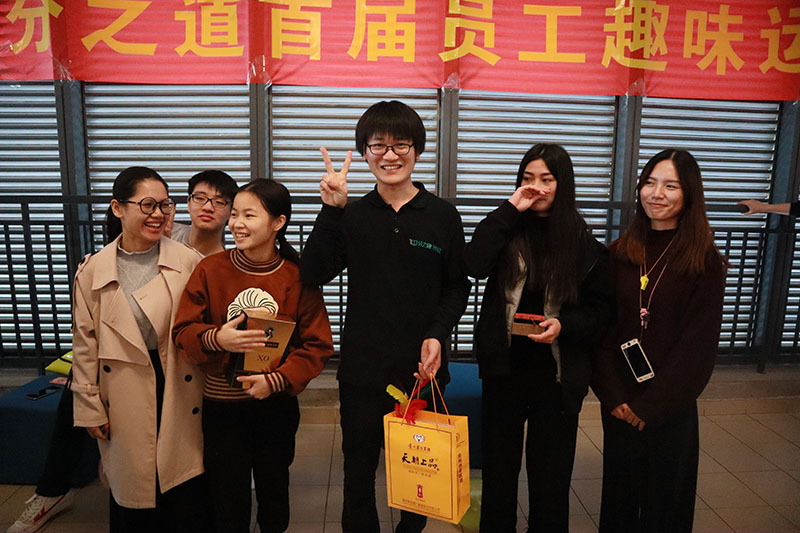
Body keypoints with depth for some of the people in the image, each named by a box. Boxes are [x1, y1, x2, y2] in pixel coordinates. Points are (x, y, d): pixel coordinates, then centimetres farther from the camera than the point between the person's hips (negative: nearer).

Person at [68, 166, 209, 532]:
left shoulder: (188, 261, -6)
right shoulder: (93, 271, -1)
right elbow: (84, 341, 3)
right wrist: (90, 406, 4)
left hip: (180, 393, -1)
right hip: (125, 400, 1)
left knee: (185, 503, 9)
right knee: (131, 492, 14)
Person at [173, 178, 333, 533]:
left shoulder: (298, 277, -10)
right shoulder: (210, 269, -8)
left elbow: (318, 345, -9)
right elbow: (183, 332, -5)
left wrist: (277, 380, -21)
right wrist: (216, 339, -26)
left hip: (277, 405, 0)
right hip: (222, 406, 0)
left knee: (274, 488, 22)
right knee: (228, 501, 15)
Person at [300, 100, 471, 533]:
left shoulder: (442, 215, -1)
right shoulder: (351, 214, 1)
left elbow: (457, 288, 4)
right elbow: (312, 274, -10)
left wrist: (437, 334, -11)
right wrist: (331, 211, -17)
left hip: (423, 368, 0)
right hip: (362, 368, 0)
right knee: (358, 470, 14)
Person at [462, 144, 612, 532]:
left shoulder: (583, 242, -1)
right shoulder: (508, 230, 0)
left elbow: (599, 308, 3)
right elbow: (474, 265, -19)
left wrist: (564, 325, -16)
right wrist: (509, 210, -17)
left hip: (557, 373, 0)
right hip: (504, 366, 1)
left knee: (550, 472, 13)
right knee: (498, 465, 15)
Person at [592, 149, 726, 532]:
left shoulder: (705, 263, -8)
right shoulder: (620, 254, 0)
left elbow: (698, 345, -11)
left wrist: (650, 405, -12)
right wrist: (613, 395, -9)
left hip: (670, 406, -2)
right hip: (619, 403, 3)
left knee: (664, 499, 14)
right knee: (619, 489, 17)